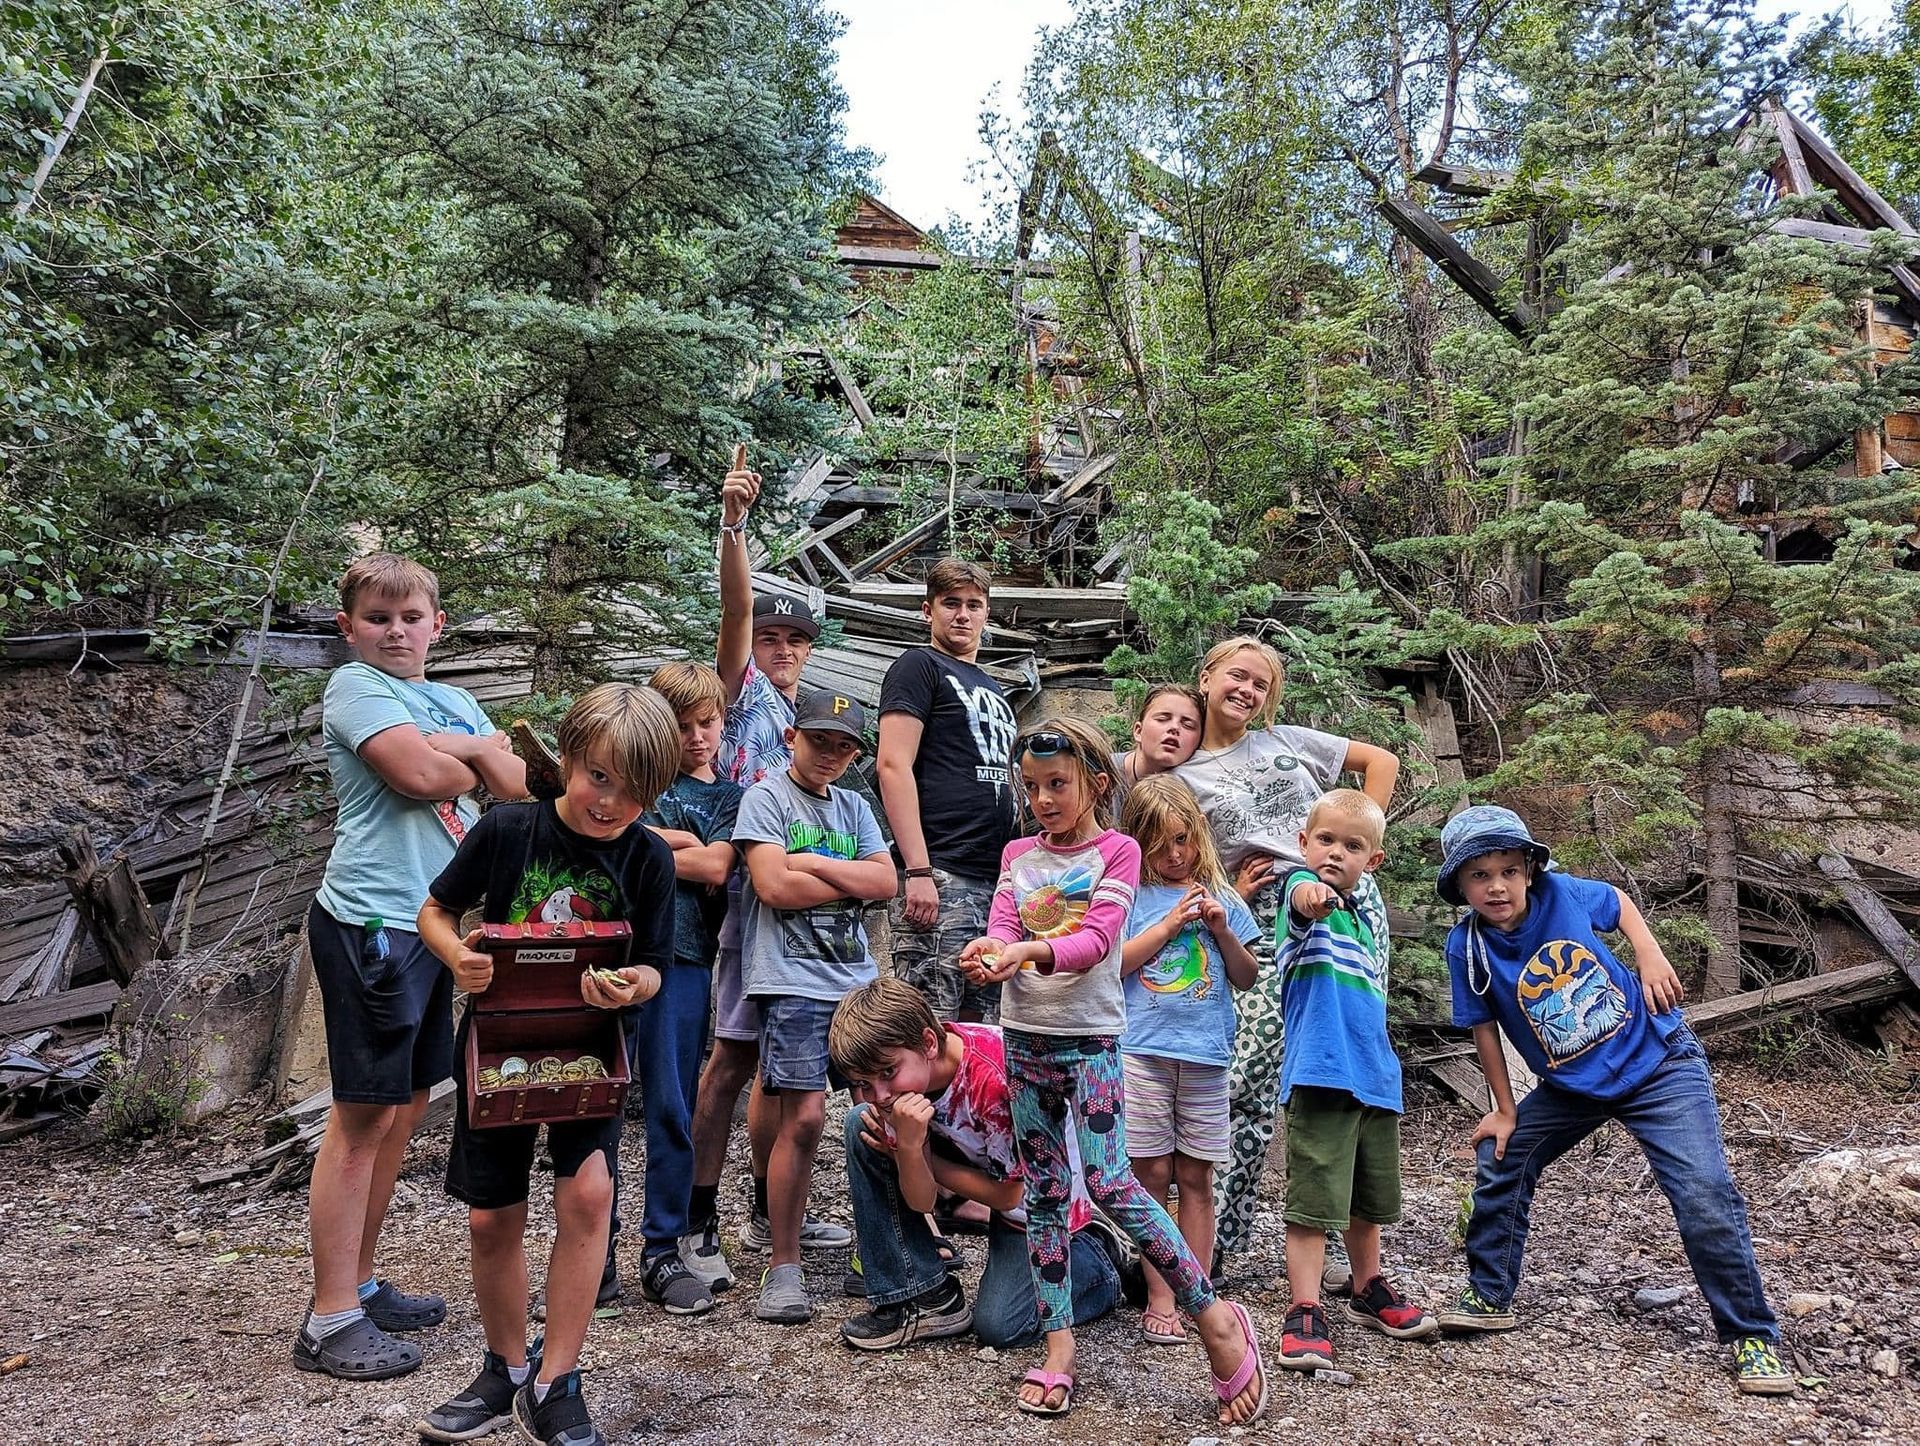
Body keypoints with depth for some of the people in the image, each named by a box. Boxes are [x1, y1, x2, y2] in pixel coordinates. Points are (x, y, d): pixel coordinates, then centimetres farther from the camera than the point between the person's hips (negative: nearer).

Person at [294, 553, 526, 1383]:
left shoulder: (455, 703, 17)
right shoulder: (356, 686, -5)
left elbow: (519, 786, 5)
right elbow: (421, 774, -19)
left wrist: (457, 748, -9)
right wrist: (476, 761, 0)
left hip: (431, 922, 8)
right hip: (371, 920, -8)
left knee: (406, 1106, 13)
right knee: (363, 1116, -4)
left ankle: (358, 1284, 24)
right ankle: (330, 1321, 4)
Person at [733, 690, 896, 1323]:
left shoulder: (854, 808, 18)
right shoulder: (767, 797, 2)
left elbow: (886, 883, 5)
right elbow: (775, 886, -12)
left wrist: (814, 863, -7)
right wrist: (853, 880, -1)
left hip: (858, 980, 5)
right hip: (793, 981, -5)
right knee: (803, 1118, -10)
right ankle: (784, 1266, 4)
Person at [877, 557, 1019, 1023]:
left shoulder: (993, 690, 25)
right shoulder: (919, 666, 1)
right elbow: (893, 765, -10)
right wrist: (918, 871, -19)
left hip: (998, 880, 8)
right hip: (942, 878, -8)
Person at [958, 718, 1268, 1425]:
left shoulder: (1117, 851, -2)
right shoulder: (1018, 856, 11)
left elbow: (1097, 938, -15)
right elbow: (1003, 926, -1)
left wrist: (1032, 950, -32)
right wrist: (991, 951, -25)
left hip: (1089, 1039, -5)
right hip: (1025, 1038, 5)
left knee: (1108, 1182, -14)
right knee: (1044, 1190, 8)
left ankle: (1214, 1317, 1)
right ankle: (1058, 1348, 16)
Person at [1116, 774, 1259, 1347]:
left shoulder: (1220, 897, 10)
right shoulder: (1131, 894, 3)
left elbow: (1246, 978, 10)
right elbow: (1113, 963, -7)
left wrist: (1222, 930, -6)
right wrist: (1171, 924, -11)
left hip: (1206, 1053, 2)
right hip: (1142, 1049, -2)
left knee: (1196, 1177, 7)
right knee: (1152, 1174, 2)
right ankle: (1160, 1296, 10)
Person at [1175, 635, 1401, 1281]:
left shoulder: (1288, 741, 16)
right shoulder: (1183, 777, 9)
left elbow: (1382, 760, 20)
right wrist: (1230, 890, -8)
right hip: (1267, 920, -2)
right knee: (1253, 1072, -13)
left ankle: (1334, 1238, 11)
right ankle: (1221, 1236, -1)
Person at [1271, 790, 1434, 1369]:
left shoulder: (1367, 918, 14)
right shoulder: (1302, 889, -8)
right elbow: (1302, 898, -36)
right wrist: (1312, 893, -59)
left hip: (1376, 1076, 8)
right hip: (1322, 1074, -8)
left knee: (1369, 1198, 21)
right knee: (1314, 1201, -7)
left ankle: (1370, 1290, 38)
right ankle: (1305, 1312, 3)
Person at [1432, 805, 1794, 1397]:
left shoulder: (1564, 894, -16)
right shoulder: (1466, 947, -15)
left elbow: (1619, 903, 6)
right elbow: (1483, 1027, -2)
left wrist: (1650, 956, -9)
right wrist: (1505, 1110, 4)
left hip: (1657, 1060, -3)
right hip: (1570, 1086, 3)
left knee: (1705, 1197, -12)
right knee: (1499, 1162, 3)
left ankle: (1752, 1336, 5)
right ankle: (1489, 1299, 22)